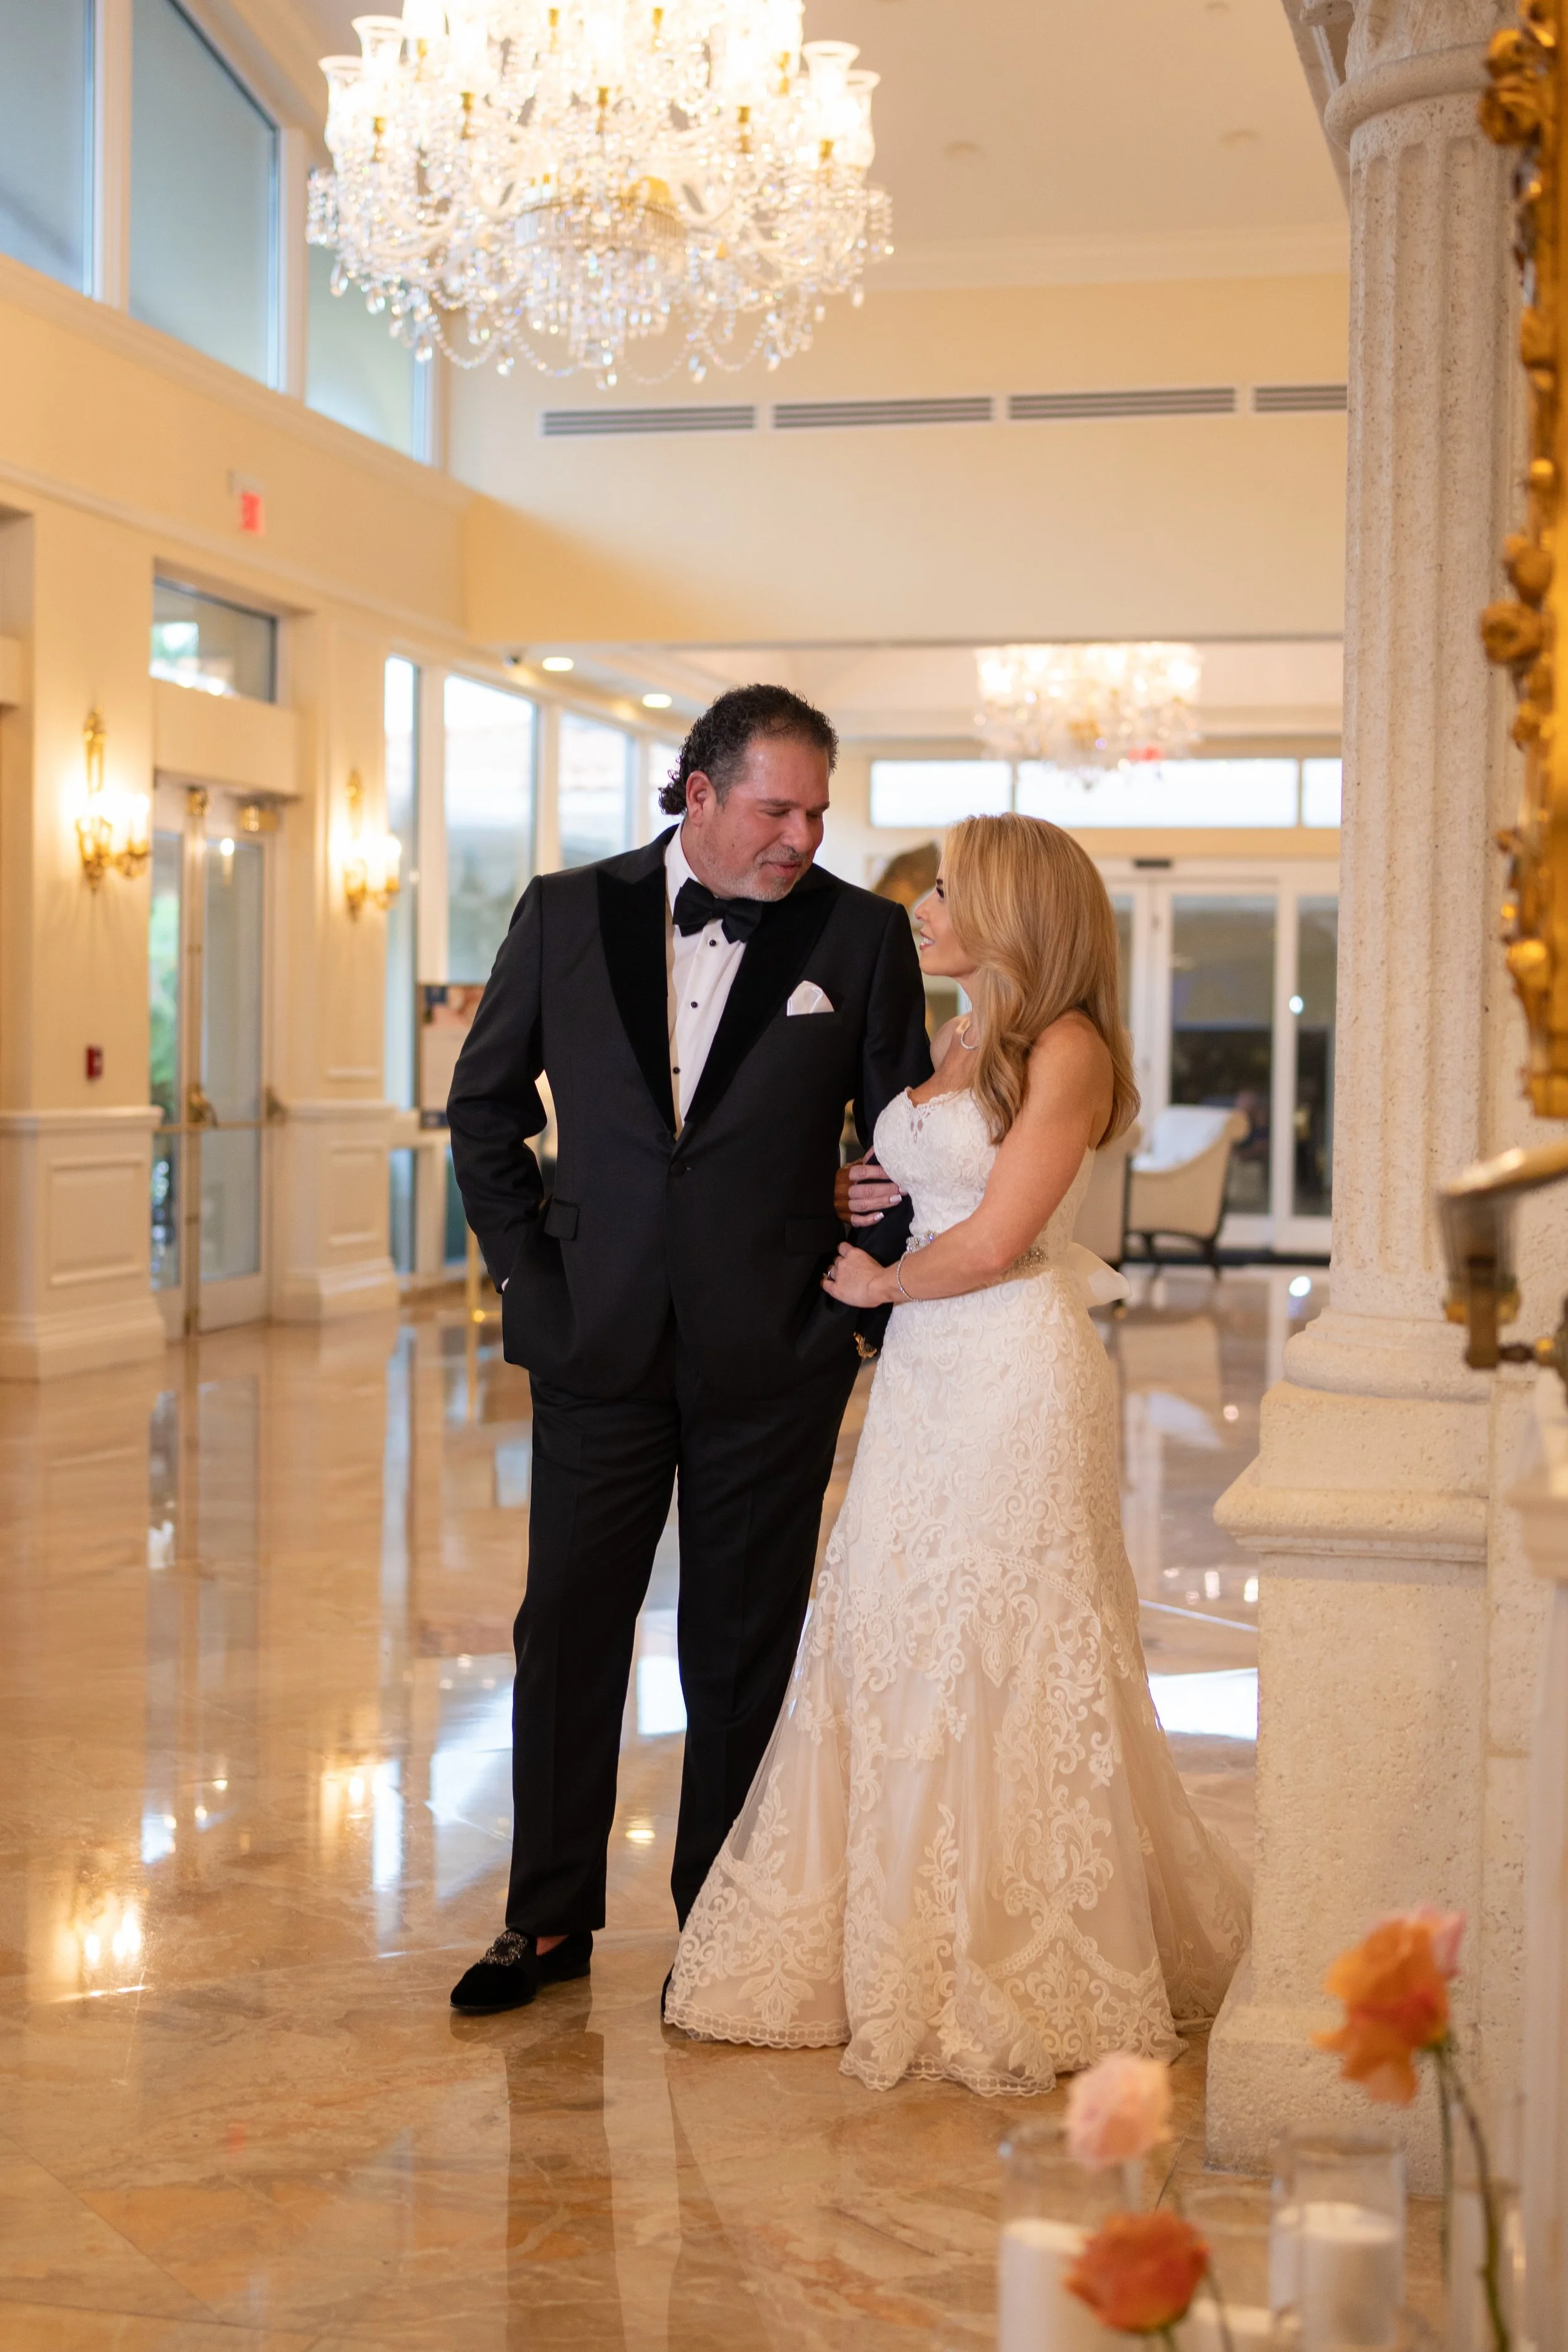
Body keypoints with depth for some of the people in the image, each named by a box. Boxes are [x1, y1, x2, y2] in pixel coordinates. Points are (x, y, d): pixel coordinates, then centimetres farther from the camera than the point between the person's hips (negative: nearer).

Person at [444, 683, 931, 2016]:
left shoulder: (863, 936, -2)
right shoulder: (568, 915, 2)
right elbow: (484, 1105, 11)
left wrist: (863, 1305, -1)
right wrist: (529, 1272, 5)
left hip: (772, 1358, -1)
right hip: (601, 1343, 1)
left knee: (742, 1653, 8)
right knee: (567, 1630, 6)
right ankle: (551, 1921, 21)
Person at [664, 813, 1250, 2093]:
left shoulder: (1068, 1049, -10)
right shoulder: (954, 1042, 15)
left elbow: (993, 1242, -14)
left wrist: (879, 1282, -1)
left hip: (1018, 1375, -8)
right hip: (925, 1372, 8)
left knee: (1005, 1661, -2)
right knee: (892, 1644, 9)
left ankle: (1033, 1969, 11)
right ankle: (900, 1948, 20)